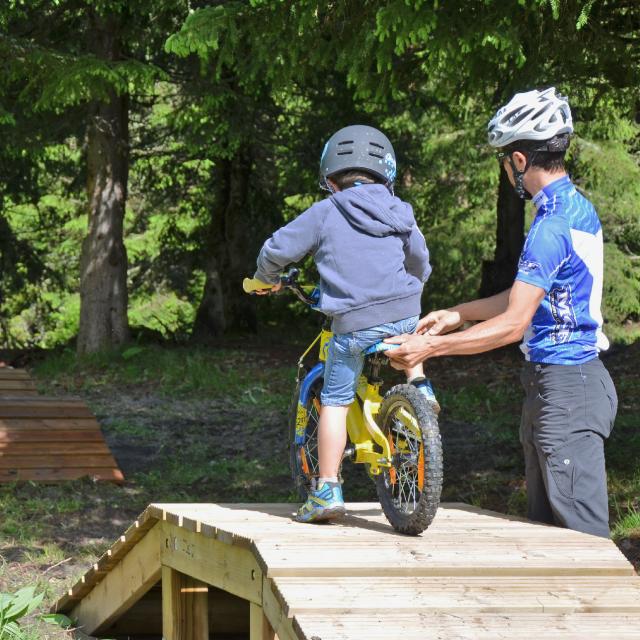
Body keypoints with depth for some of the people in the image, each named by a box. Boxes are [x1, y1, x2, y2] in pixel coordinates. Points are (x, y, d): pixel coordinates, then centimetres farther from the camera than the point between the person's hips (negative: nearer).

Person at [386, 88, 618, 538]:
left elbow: (513, 324, -22)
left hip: (566, 389, -10)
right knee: (545, 520, 14)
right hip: (557, 385, 10)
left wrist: (430, 347, -18)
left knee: (581, 528, -8)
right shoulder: (578, 209, 12)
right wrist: (457, 314, 21)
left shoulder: (554, 226, -20)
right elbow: (529, 297, 20)